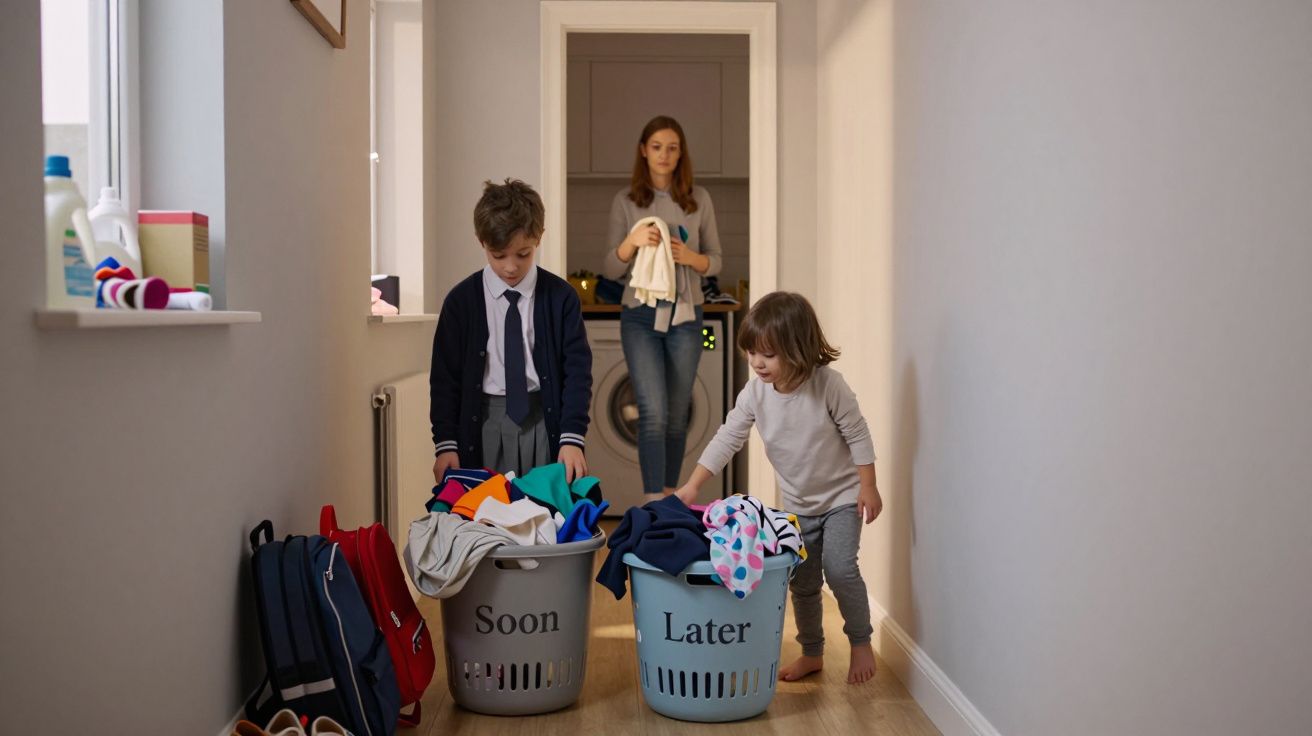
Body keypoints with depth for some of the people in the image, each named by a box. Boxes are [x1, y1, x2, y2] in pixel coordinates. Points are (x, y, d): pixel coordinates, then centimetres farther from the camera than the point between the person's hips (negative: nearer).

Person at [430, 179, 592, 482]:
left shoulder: (560, 297, -2)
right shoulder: (461, 301, 0)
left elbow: (577, 368, -3)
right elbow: (444, 375, 3)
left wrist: (572, 437, -12)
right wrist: (445, 443, -3)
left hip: (543, 421, 0)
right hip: (483, 423, 0)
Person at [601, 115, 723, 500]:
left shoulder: (698, 199, 3)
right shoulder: (625, 201, 1)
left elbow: (715, 262, 9)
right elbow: (610, 271, 1)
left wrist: (691, 257, -13)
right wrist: (631, 242, -18)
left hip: (685, 316, 2)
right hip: (641, 316, -2)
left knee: (677, 416, 9)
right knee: (653, 414, -11)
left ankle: (670, 495, 24)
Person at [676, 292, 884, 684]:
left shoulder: (827, 384, -23)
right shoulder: (755, 393, -12)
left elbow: (857, 435, -14)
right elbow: (728, 437, -10)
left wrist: (868, 486, -14)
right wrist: (693, 485, -17)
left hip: (842, 494, -4)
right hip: (797, 502, 5)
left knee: (839, 566, -19)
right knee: (802, 581, 11)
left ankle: (861, 642, 3)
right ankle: (812, 653, 29)